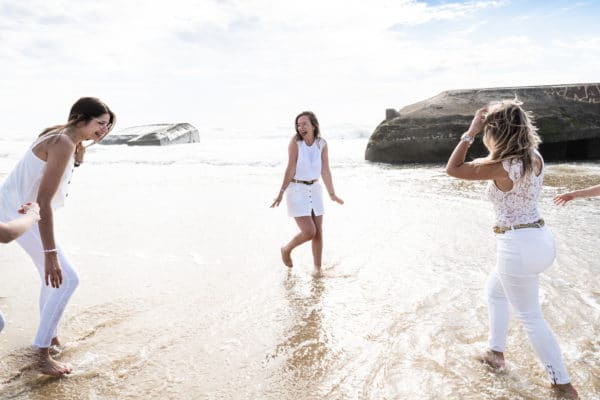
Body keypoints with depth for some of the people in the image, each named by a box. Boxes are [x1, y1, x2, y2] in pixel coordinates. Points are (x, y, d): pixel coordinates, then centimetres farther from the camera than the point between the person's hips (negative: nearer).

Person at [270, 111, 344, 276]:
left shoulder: (322, 143, -5)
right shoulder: (295, 141, -15)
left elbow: (325, 171, -2)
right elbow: (291, 169, -15)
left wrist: (332, 194, 0)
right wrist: (281, 193, -17)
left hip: (314, 190, 4)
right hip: (296, 190, -4)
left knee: (318, 232, 5)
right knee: (309, 232, -11)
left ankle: (317, 267, 23)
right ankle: (287, 249, 18)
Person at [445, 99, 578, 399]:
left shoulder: (500, 167, -22)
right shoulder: (535, 158, 1)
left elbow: (452, 169, -14)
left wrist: (471, 130, -14)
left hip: (518, 245, -9)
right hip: (538, 237, 9)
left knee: (530, 317, 8)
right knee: (495, 290, 28)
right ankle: (496, 353, 41)